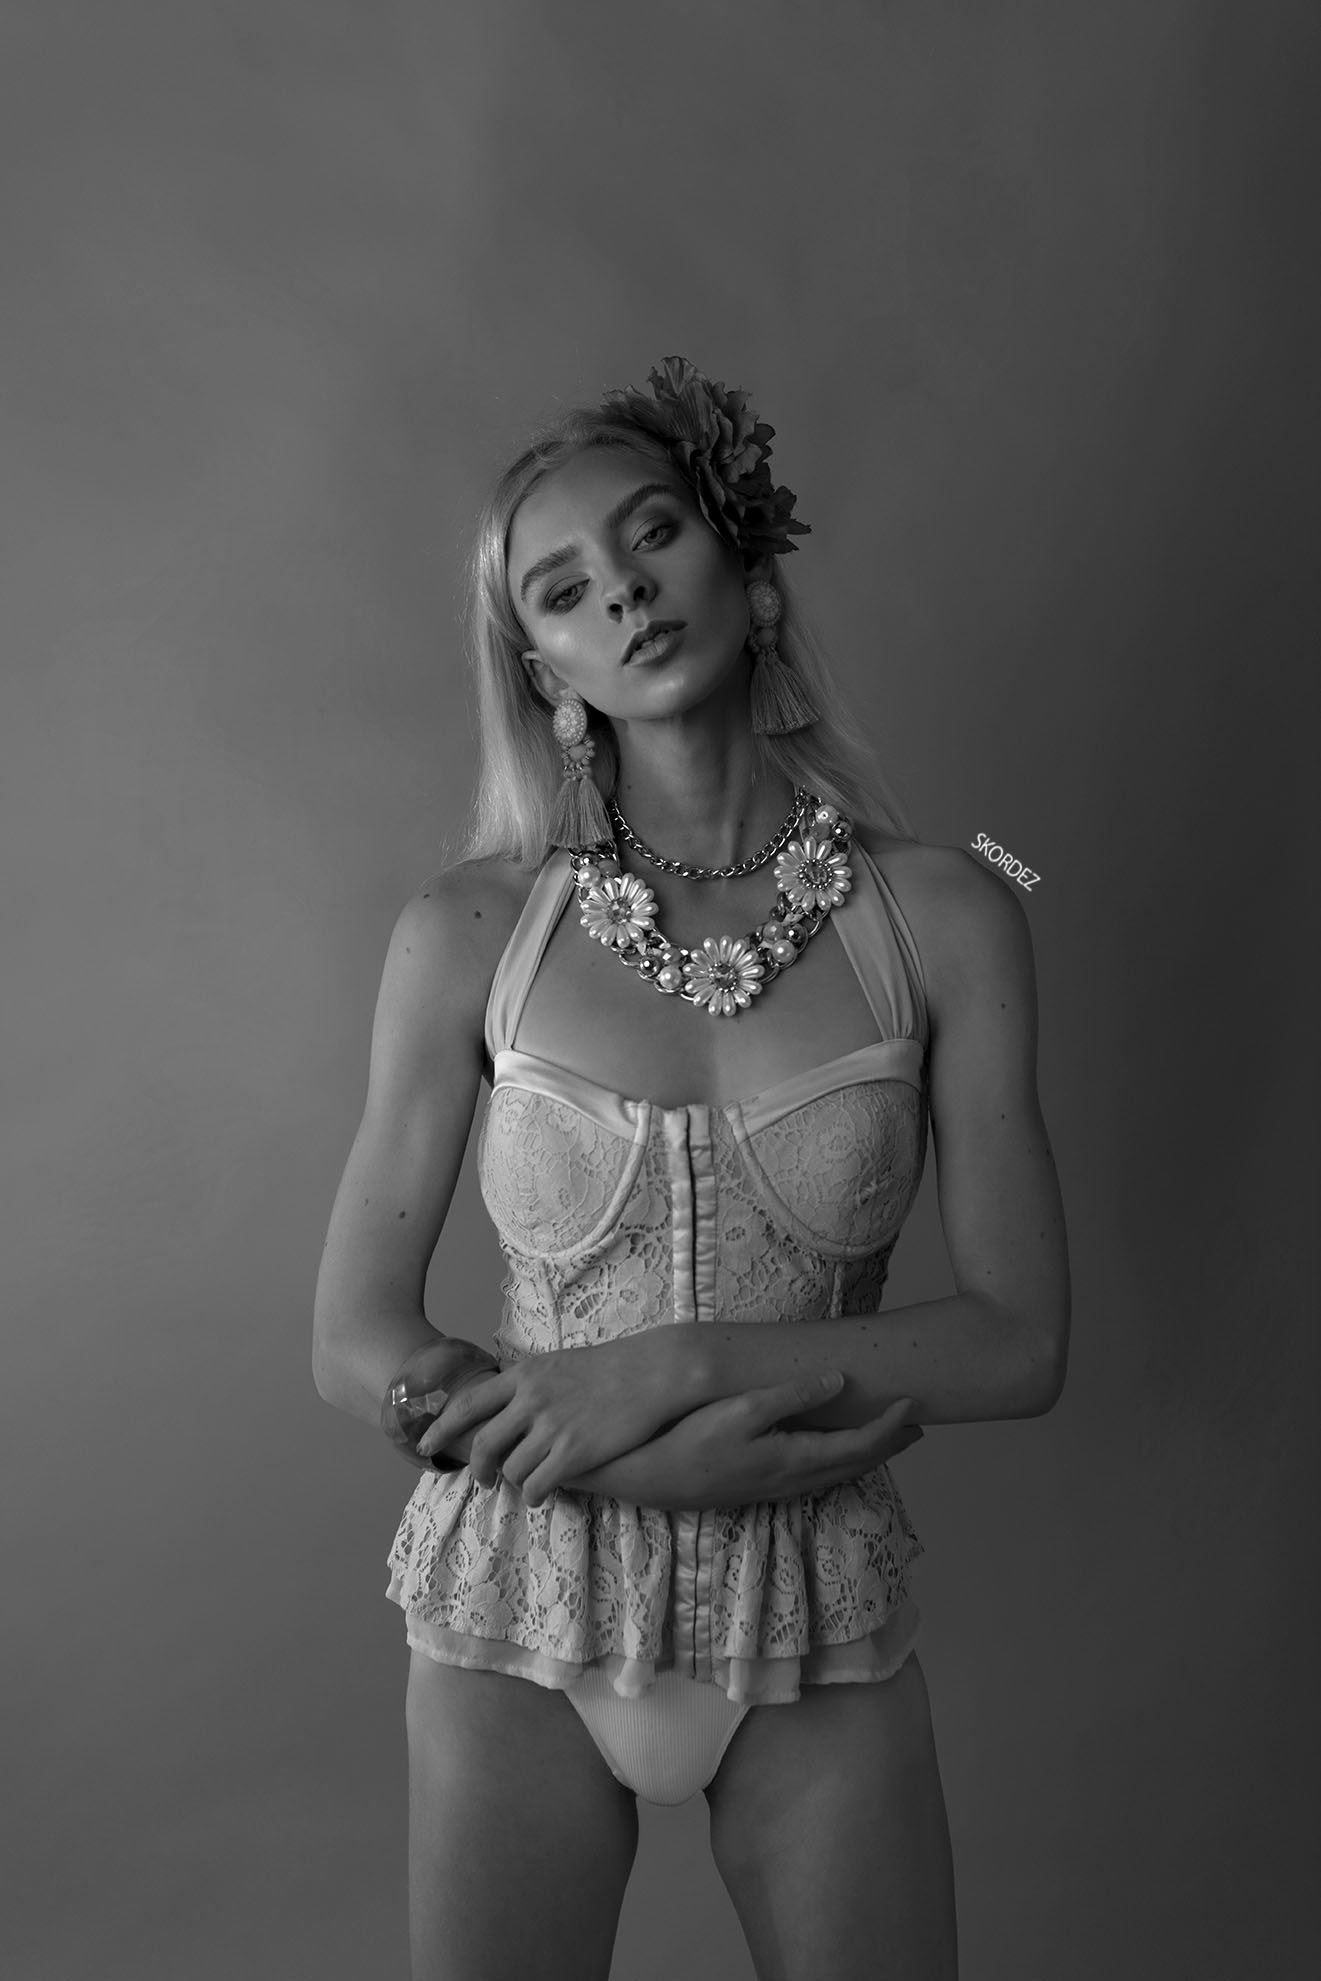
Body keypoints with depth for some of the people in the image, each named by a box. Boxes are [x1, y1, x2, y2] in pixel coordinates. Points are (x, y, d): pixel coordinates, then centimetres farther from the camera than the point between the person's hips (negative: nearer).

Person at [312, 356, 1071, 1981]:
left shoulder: (944, 919, -7)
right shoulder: (469, 933, -7)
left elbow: (1020, 1337, -7)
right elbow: (357, 1344, -6)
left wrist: (675, 1368, -17)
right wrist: (704, 1458, -15)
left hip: (821, 1618, 1)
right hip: (520, 1603, 0)